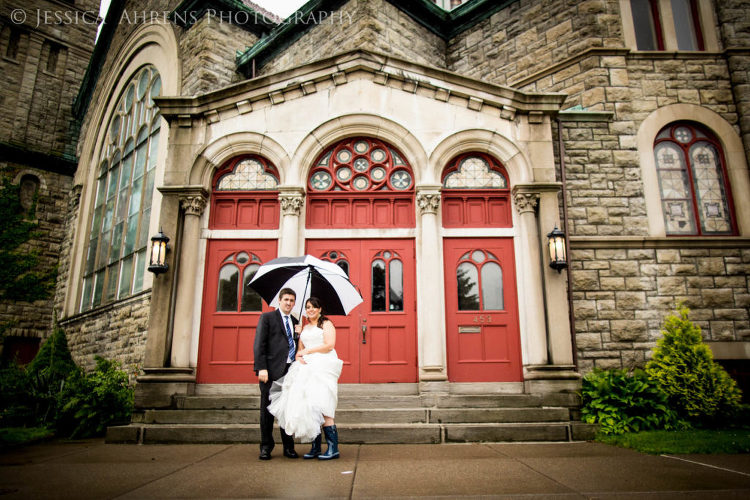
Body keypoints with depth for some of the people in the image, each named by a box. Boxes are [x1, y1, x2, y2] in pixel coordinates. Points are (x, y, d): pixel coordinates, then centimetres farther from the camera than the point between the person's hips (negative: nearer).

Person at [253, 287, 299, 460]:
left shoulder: (295, 322, 18)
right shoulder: (267, 317, 4)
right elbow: (259, 345, -4)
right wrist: (261, 368, -14)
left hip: (291, 370, 4)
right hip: (272, 371, -4)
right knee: (267, 409, 4)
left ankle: (288, 447, 17)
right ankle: (266, 447, 15)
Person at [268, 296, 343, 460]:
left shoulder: (326, 324, 4)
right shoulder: (304, 328, 23)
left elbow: (330, 345, -8)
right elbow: (300, 349, 23)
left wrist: (308, 351, -3)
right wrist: (299, 357, -1)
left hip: (323, 366, -6)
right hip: (307, 367, 6)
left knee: (321, 407, -15)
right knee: (309, 408, -1)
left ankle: (333, 448, -12)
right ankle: (316, 447, 5)